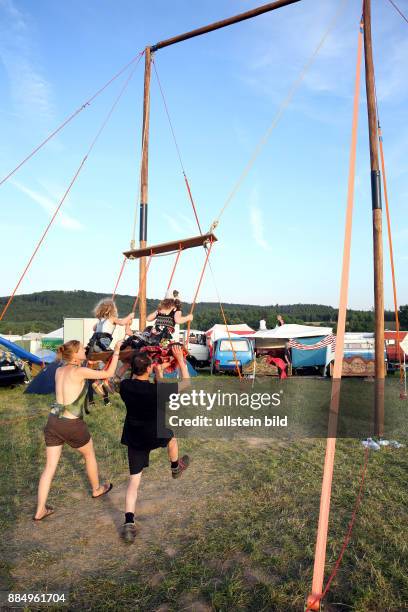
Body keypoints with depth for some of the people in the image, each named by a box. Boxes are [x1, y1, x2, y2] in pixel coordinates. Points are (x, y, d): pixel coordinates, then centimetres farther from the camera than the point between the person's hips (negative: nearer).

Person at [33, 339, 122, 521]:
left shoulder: (59, 371, 5)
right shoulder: (80, 371, -15)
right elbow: (108, 373, -8)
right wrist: (116, 351, -2)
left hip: (53, 422, 6)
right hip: (72, 425, -5)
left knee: (49, 467, 13)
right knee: (89, 455, 21)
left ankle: (40, 510, 19)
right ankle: (97, 489, 42)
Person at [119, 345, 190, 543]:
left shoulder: (125, 386, -16)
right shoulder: (157, 390, -29)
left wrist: (158, 373, 10)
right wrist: (181, 361, -10)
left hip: (134, 439, 3)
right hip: (156, 436, -2)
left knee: (134, 480, 13)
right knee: (171, 436, 33)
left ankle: (129, 523, 1)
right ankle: (175, 468, 58)